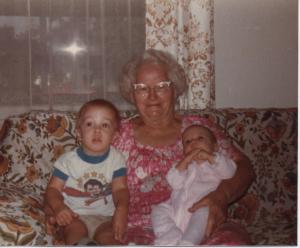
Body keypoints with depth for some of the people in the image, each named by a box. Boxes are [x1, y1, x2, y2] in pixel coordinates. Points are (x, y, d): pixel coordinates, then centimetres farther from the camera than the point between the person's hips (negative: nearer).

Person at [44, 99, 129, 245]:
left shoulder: (116, 159, 0)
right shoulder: (68, 160, -1)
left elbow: (120, 189, -6)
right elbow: (53, 188, -1)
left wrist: (122, 209, -28)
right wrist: (58, 207, -22)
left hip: (105, 216, 0)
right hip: (74, 216, 0)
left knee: (111, 236, -27)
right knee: (76, 231, -29)